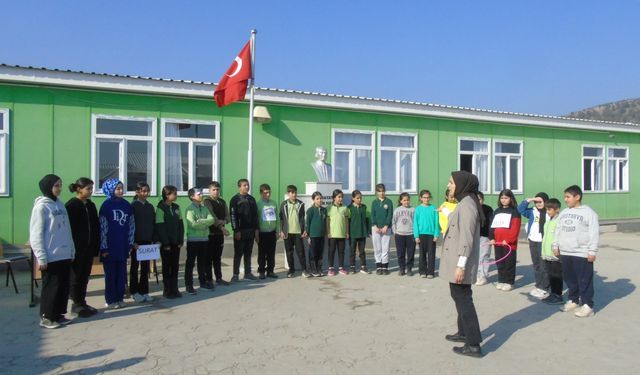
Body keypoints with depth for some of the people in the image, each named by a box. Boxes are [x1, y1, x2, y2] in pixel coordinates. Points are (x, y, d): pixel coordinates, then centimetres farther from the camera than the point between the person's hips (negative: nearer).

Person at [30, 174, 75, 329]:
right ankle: (46, 317, 15)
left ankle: (58, 314, 24)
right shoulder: (41, 206, -9)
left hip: (64, 255, 7)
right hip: (51, 257, -7)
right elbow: (36, 234, -13)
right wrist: (41, 257, -16)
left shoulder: (60, 205, 12)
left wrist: (72, 250, 12)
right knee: (51, 287, 2)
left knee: (63, 286, 12)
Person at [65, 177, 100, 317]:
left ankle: (82, 303, 21)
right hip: (77, 248, -6)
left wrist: (96, 246, 5)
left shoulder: (91, 205, 10)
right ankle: (77, 304, 16)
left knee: (85, 276, 11)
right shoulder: (71, 205, -8)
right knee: (76, 276, 6)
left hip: (89, 248, 6)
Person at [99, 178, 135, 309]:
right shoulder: (106, 205, -5)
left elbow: (131, 225, 8)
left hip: (123, 246, 4)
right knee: (110, 274, 5)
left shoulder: (127, 205, 6)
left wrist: (130, 243, 5)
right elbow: (103, 226, -8)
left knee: (122, 273, 8)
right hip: (110, 246, -3)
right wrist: (104, 247, -11)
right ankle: (111, 300, 14)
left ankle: (120, 298, 19)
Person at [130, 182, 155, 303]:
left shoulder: (150, 206, 8)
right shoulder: (133, 206, -5)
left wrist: (155, 239, 5)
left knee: (145, 268, 8)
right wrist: (132, 241, -14)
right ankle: (135, 292, 15)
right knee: (135, 267, 7)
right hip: (136, 241, -4)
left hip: (147, 241, 4)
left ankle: (144, 291, 15)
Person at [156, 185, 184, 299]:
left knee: (175, 266, 9)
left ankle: (174, 289, 17)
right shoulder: (160, 208, -10)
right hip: (166, 243, -5)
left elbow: (181, 224, 8)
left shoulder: (176, 207, 8)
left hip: (176, 242, 5)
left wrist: (181, 240, 1)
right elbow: (160, 227, -13)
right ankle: (167, 290, 14)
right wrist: (165, 243, -15)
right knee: (167, 266, 4)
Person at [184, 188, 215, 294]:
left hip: (204, 239, 6)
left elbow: (212, 220, -3)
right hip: (193, 240, -6)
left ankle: (203, 282, 26)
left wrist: (201, 221, -18)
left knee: (202, 262, 15)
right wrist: (205, 223, -11)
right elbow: (192, 224, -21)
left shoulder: (204, 208, 9)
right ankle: (189, 285, 9)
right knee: (190, 263, 3)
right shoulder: (190, 209, -10)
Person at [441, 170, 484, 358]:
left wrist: (460, 265, -23)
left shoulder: (467, 205, -18)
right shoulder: (464, 203, 12)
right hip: (456, 261, 10)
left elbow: (467, 238, -23)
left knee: (463, 299, -3)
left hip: (460, 263, -10)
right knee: (460, 296, 20)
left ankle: (473, 345, 6)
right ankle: (464, 333, 35)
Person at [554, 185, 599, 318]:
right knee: (569, 279, 15)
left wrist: (592, 251, -15)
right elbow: (558, 230, 18)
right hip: (565, 253, 7)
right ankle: (573, 301, 28)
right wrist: (556, 246, 15)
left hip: (582, 254, -6)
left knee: (585, 280, 1)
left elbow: (594, 233, -11)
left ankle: (587, 305, 9)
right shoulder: (563, 213, 13)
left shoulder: (588, 212, -8)